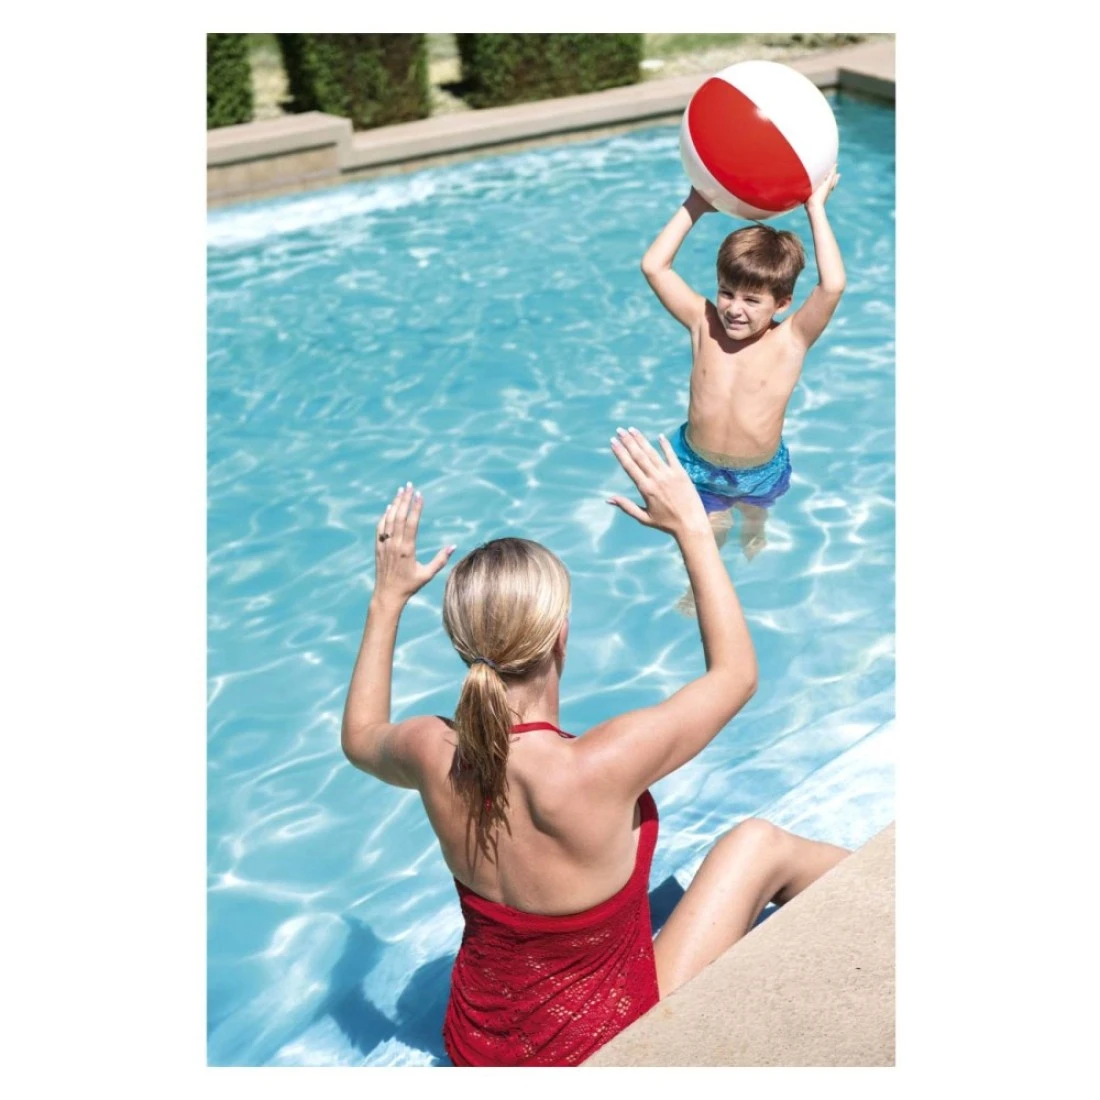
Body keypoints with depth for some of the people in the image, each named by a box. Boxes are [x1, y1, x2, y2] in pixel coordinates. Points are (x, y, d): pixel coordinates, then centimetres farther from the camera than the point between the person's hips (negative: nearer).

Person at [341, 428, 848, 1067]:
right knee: (763, 845, 9)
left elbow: (359, 738, 7)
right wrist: (693, 528, -13)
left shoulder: (434, 756, -20)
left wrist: (387, 600, 8)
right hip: (602, 1050, -5)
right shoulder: (599, 767, -35)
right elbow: (737, 672, -17)